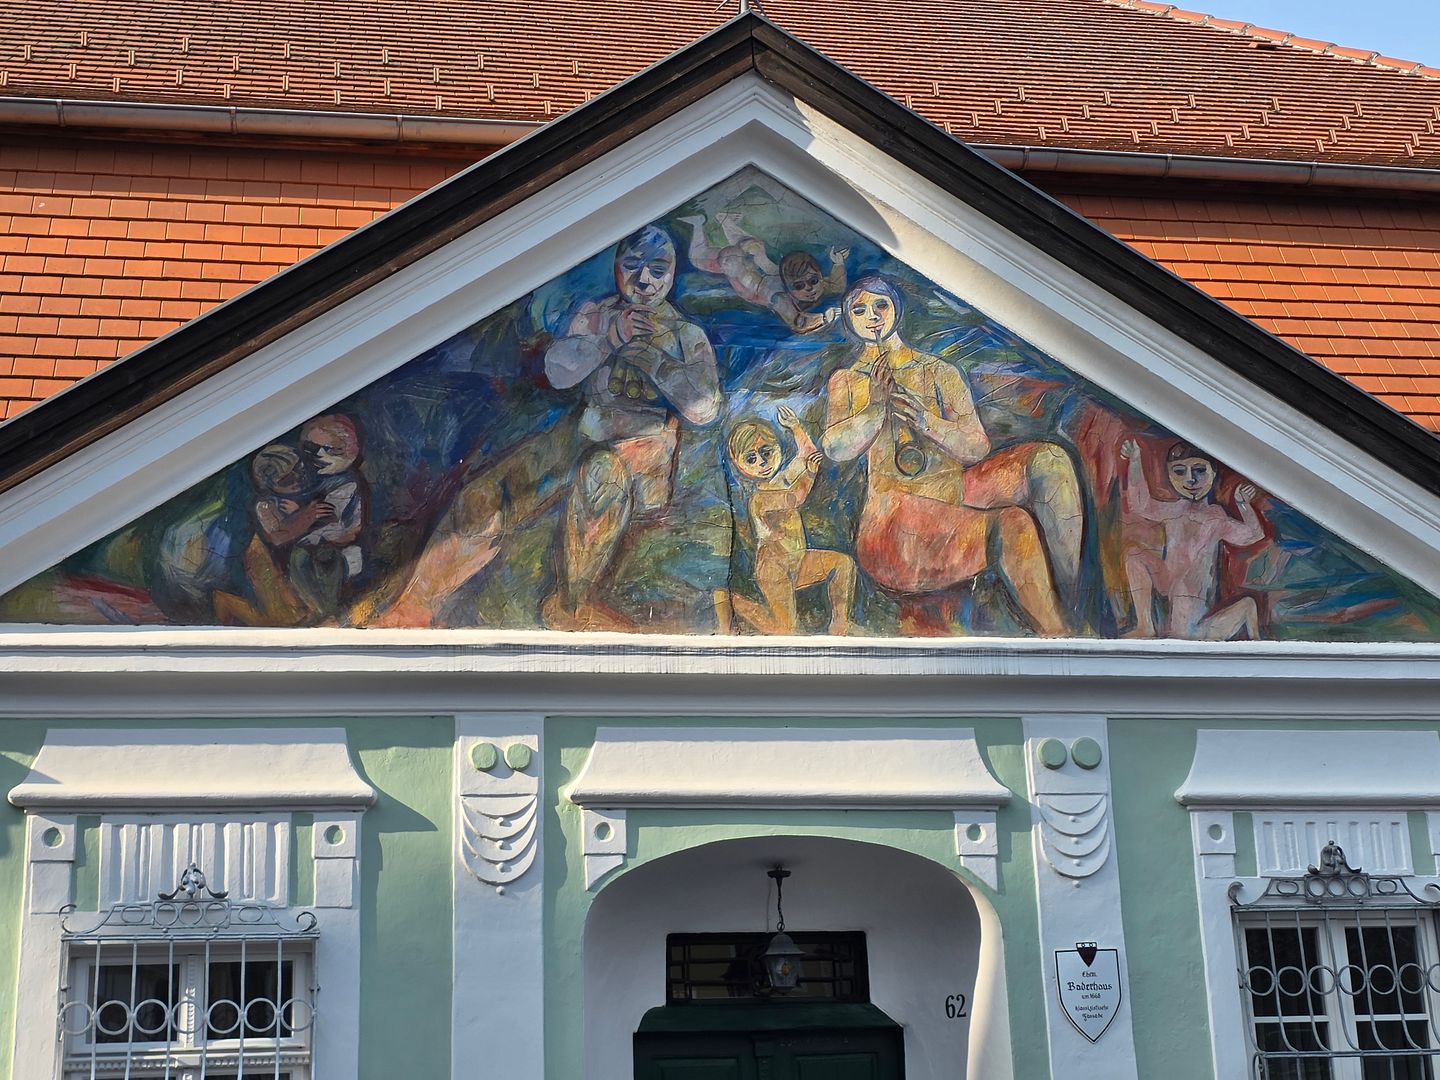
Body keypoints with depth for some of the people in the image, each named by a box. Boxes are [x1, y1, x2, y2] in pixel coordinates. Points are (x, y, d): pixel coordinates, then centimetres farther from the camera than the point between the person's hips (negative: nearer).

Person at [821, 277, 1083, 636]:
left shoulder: (937, 372, 17)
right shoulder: (844, 382, 18)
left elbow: (979, 447, 5)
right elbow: (836, 448, -1)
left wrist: (928, 422, -11)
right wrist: (878, 404, -10)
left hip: (956, 487, 4)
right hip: (897, 509, -3)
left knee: (1047, 459, -24)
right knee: (1011, 523, -33)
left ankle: (1075, 591, -28)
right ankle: (1058, 633, -27)